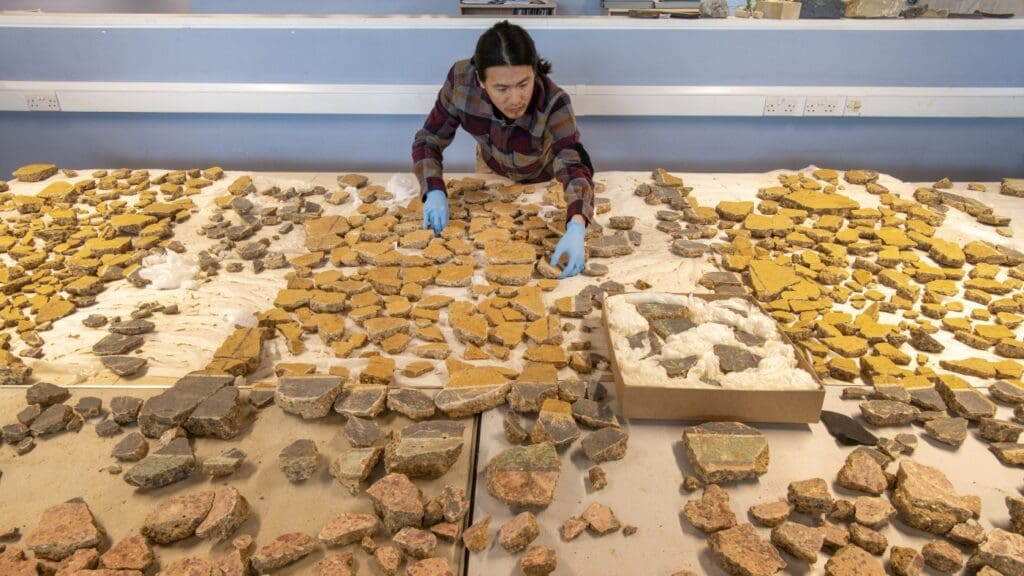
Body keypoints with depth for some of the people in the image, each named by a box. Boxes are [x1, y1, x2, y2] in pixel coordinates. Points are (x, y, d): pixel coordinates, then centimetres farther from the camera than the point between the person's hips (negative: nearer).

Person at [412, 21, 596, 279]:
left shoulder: (553, 102, -40)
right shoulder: (461, 80, -34)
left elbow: (574, 166, -50)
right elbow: (428, 141, -22)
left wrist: (575, 227, -70)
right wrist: (435, 192, -40)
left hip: (544, 177, -3)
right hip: (491, 171, 3)